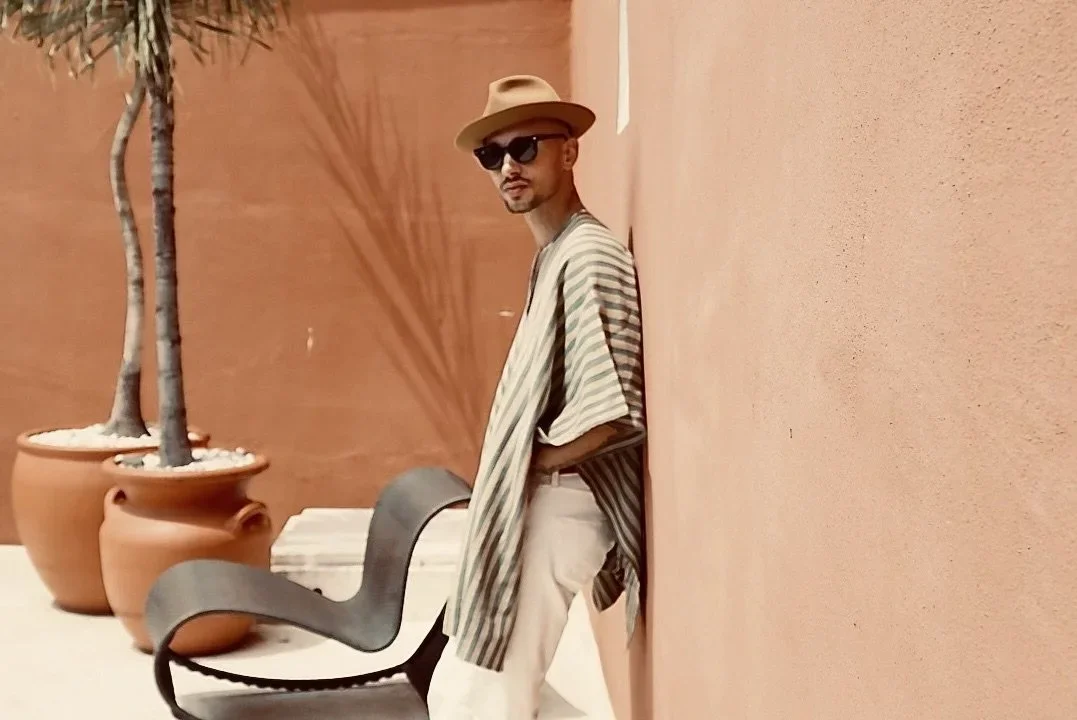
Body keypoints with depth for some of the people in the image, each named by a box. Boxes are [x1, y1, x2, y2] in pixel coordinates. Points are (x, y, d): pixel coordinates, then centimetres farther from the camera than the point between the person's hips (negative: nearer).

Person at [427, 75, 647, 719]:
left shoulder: (589, 258, -17)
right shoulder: (555, 256, 13)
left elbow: (614, 411, -27)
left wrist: (529, 462, -12)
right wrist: (512, 469, 7)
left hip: (553, 508, -10)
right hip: (530, 507, 10)